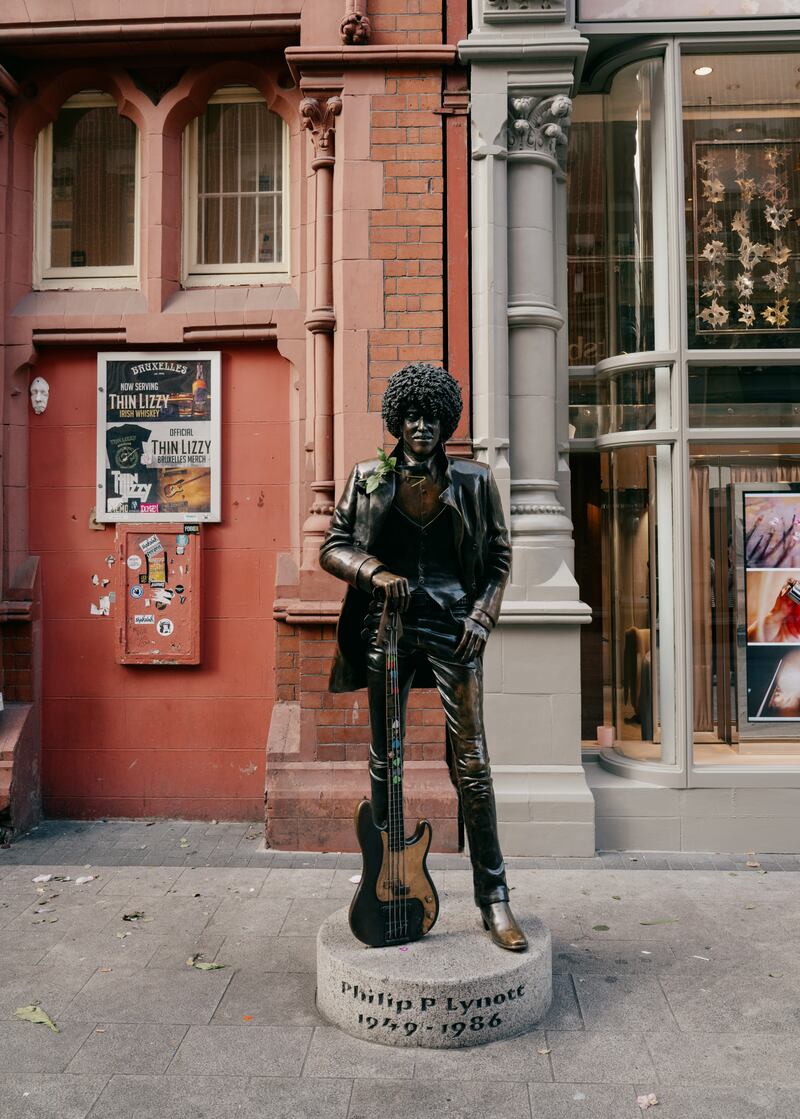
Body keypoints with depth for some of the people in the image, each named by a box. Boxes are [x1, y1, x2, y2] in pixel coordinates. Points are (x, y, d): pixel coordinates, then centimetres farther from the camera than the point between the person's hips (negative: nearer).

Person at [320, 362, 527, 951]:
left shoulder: (475, 480, 6)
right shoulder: (368, 478, 7)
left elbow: (500, 555, 9)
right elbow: (333, 546, 7)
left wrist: (482, 616, -4)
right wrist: (375, 572, -12)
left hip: (453, 626, -1)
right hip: (387, 623, 1)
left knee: (472, 763, -4)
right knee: (384, 760, 8)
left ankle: (494, 896, 8)